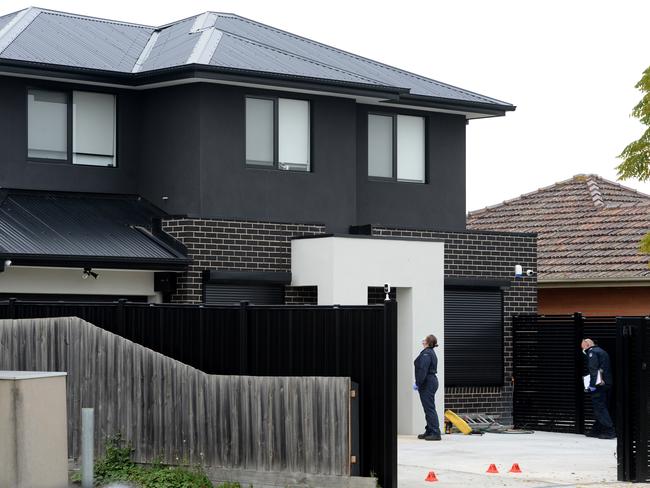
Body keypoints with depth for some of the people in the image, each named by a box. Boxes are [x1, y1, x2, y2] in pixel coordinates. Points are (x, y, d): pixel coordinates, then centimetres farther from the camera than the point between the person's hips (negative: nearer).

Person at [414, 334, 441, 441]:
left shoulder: (426, 353, -16)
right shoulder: (431, 352, 16)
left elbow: (423, 370, -23)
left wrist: (417, 383, -20)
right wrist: (419, 383, 19)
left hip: (427, 383, -11)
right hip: (431, 381, 11)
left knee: (429, 408, -9)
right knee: (428, 408, 15)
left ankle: (435, 433, -11)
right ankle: (429, 432, 21)